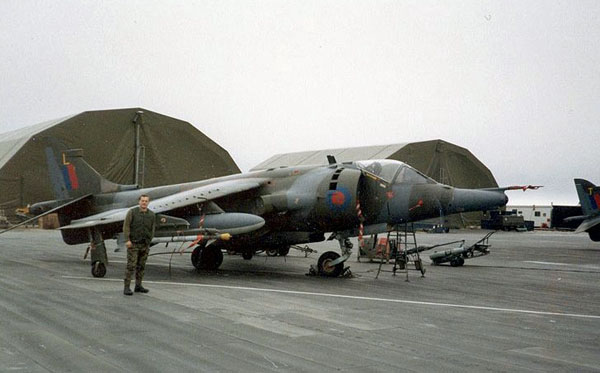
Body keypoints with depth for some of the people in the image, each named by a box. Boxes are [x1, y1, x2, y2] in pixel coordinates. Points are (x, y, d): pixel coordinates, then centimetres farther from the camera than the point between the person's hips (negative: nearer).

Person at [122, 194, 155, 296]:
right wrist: (127, 240, -14)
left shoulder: (151, 214, 5)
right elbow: (126, 226, -7)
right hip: (133, 243, -4)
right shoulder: (132, 212, -5)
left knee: (141, 266, 9)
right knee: (131, 265, -7)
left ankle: (138, 286, 18)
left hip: (145, 245, 4)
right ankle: (127, 287, -5)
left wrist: (149, 242, 9)